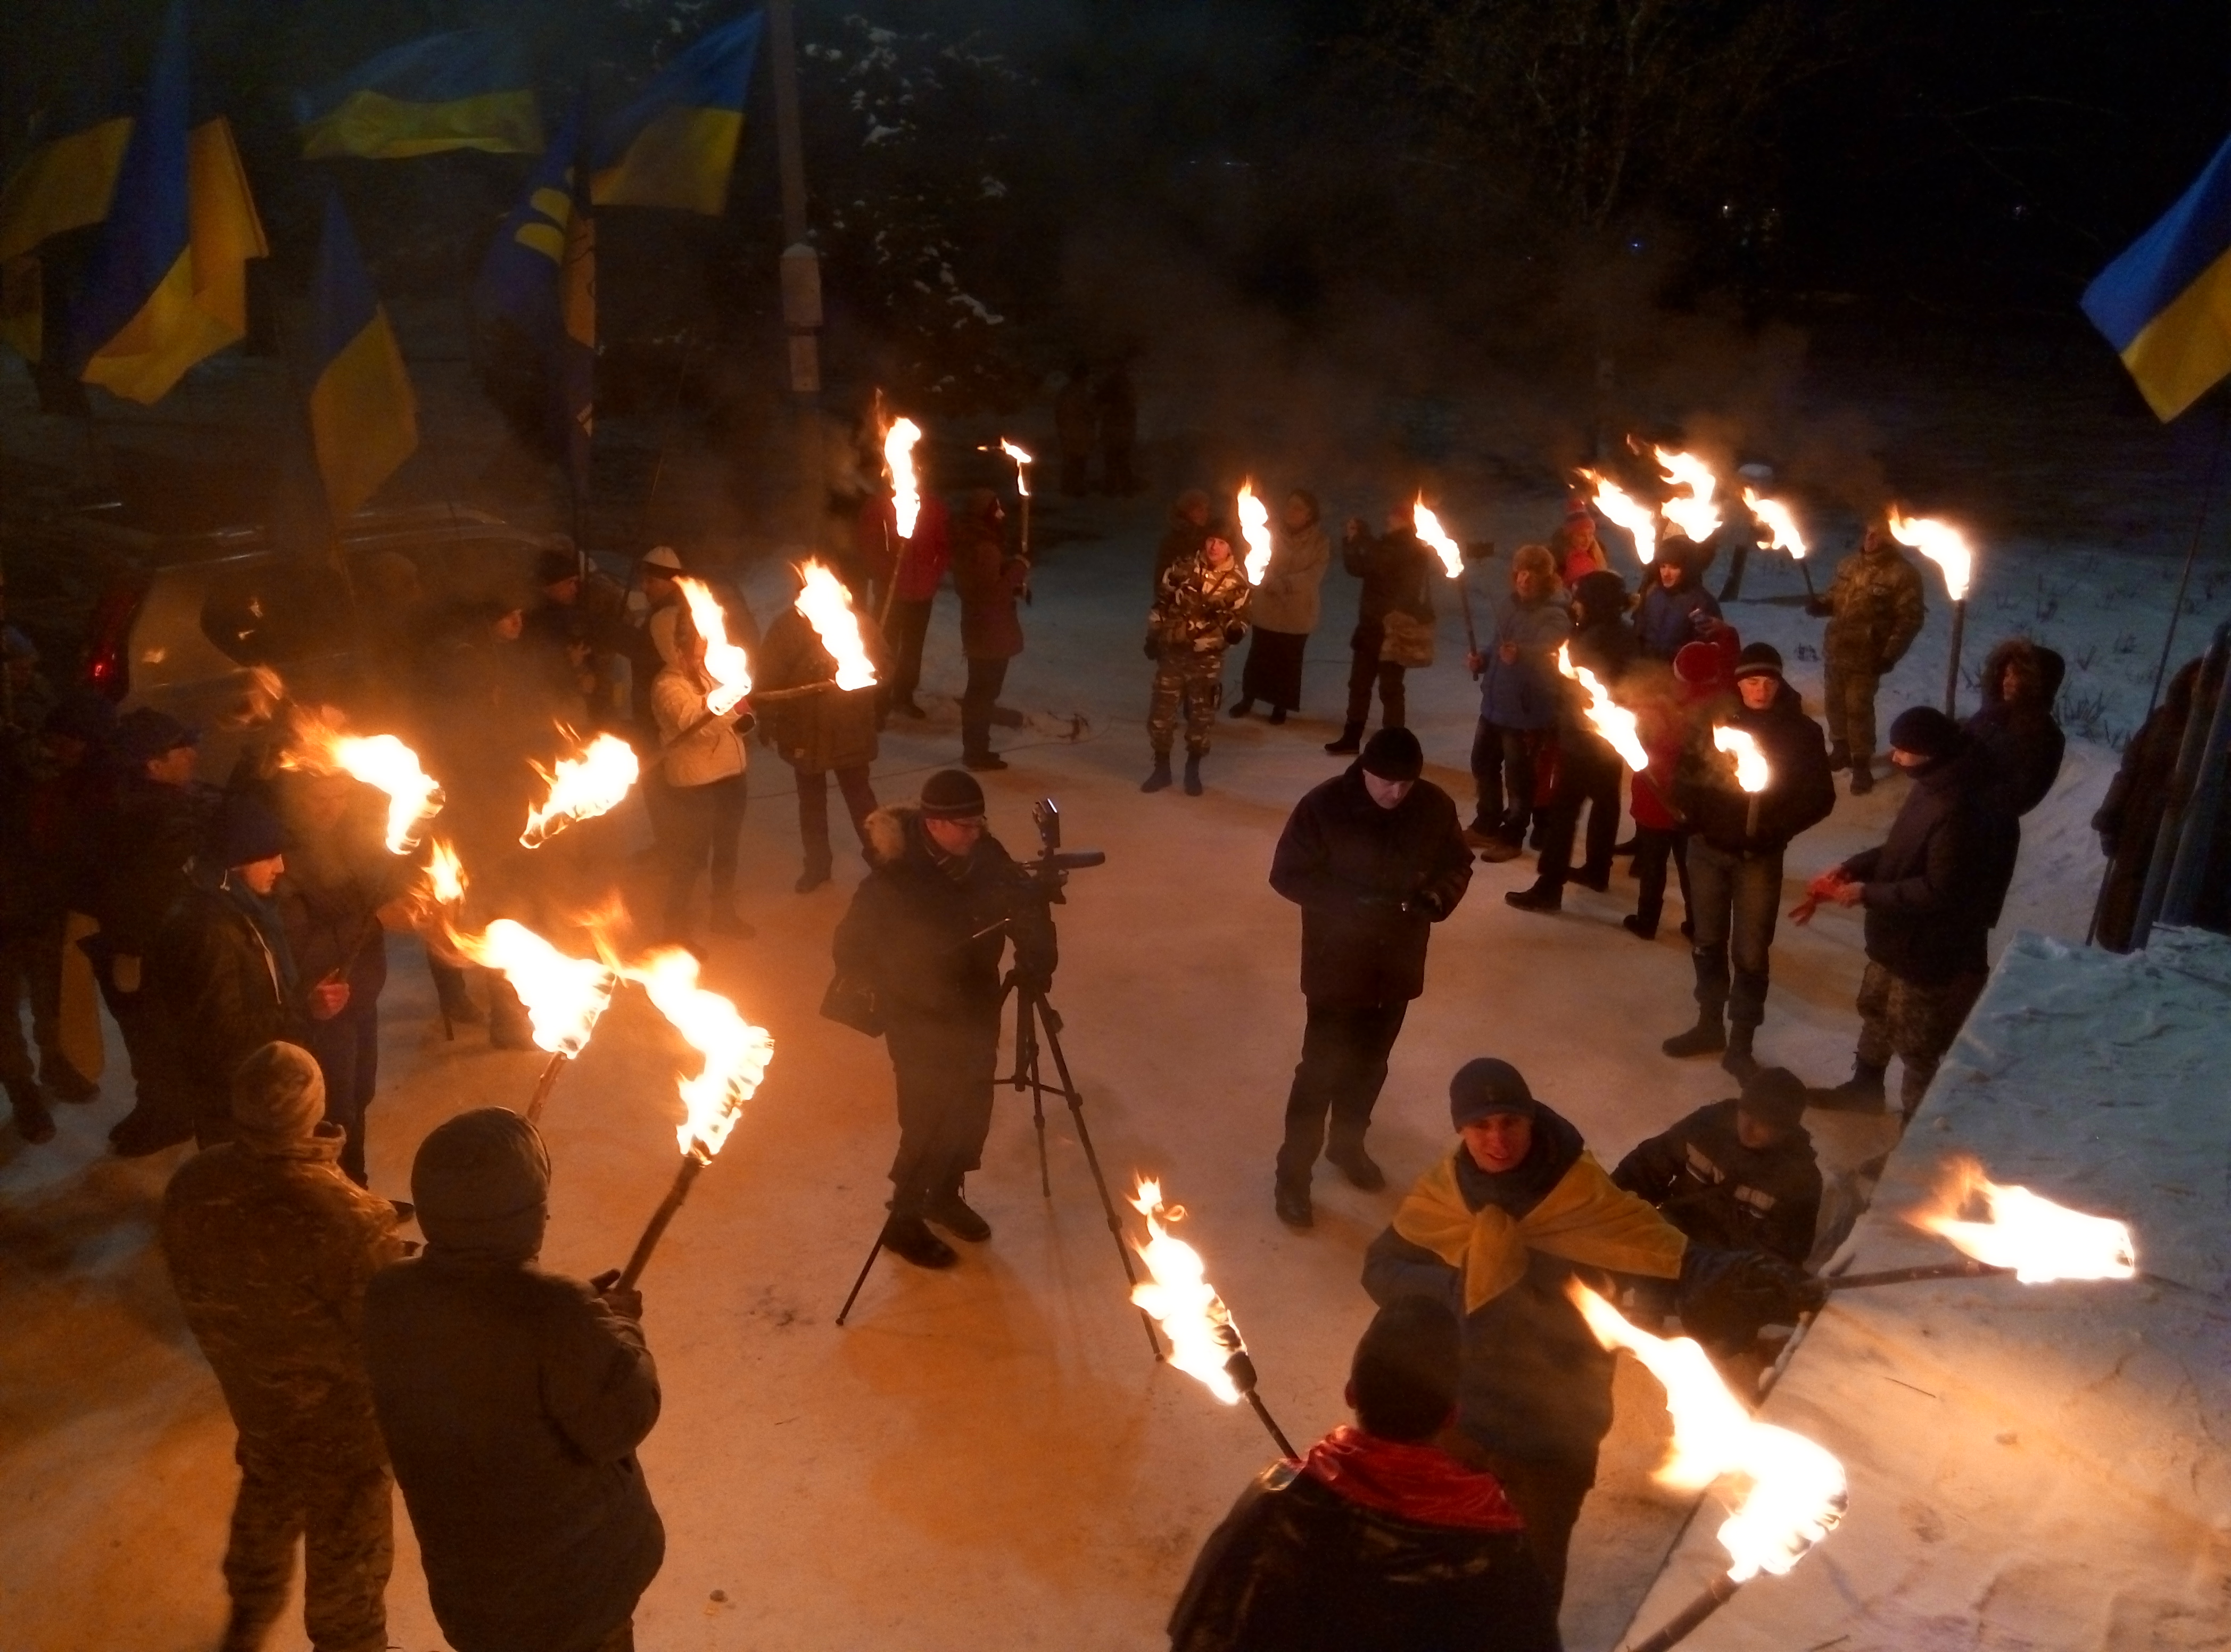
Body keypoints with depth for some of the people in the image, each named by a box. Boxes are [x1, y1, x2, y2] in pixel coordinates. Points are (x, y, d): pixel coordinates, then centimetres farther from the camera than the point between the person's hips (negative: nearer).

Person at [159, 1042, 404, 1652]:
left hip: (248, 1386, 6)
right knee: (345, 1535, 19)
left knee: (267, 1493, 34)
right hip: (335, 1406, -6)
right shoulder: (345, 1217, -39)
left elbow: (195, 1289, -1)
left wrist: (236, 1352, 16)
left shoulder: (191, 1186, -19)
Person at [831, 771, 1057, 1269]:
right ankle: (904, 1220, 22)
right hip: (922, 1021, -6)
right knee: (930, 1122, 0)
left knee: (972, 1113, 15)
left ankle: (946, 1196, 39)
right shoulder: (895, 878, -25)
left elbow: (1023, 908, -7)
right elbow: (852, 948, -15)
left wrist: (1038, 958, -23)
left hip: (976, 1009, 6)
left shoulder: (983, 854, -10)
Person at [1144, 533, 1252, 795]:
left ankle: (1193, 771, 26)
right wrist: (1153, 637, 7)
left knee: (1202, 715, 7)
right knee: (1161, 711, 4)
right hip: (1172, 652, 1)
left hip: (1207, 659, -1)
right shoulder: (1183, 569, -2)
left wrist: (1234, 630, -21)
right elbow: (1162, 604, 9)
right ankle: (1162, 768, 20)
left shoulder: (1238, 582, -6)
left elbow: (1240, 619, 2)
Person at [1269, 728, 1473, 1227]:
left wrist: (1438, 898, -14)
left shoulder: (1435, 807, -7)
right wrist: (1353, 904, -23)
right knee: (1321, 1068, 0)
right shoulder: (1323, 806, -18)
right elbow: (1288, 875, -13)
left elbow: (1458, 864, 7)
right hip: (1337, 963, -4)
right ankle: (1293, 1174, 13)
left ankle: (1347, 1144, 42)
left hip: (1397, 961, 4)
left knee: (1370, 1063, 19)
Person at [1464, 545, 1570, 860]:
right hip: (1494, 703, 8)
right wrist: (1484, 660, 4)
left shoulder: (1554, 616, -17)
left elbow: (1549, 653, -35)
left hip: (1527, 710, -8)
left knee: (1518, 777, 2)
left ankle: (1512, 838, 16)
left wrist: (1521, 655, -54)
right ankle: (1486, 825, 36)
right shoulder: (1511, 606, 8)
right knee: (1483, 764, 19)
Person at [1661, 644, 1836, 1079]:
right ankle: (1709, 1026, 34)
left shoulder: (1801, 732, -8)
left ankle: (1740, 1044, 16)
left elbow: (1820, 796, -8)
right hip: (1708, 849, 3)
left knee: (1751, 953, 3)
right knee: (1707, 943, 16)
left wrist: (1777, 829, -20)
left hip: (1759, 858, -2)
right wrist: (1696, 817, -15)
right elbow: (1685, 773, 2)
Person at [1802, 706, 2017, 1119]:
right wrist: (1851, 868, 0)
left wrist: (1867, 893, -21)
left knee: (1915, 1043, 7)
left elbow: (1939, 892, -27)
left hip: (1932, 949, -10)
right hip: (1899, 935, 10)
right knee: (1876, 1009, 28)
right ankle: (1865, 1086, 50)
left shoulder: (1960, 812, -33)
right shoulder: (1933, 785, -2)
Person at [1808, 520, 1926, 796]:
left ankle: (1862, 765, 10)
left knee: (1858, 709, -3)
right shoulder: (1849, 564, 8)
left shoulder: (1903, 574, -12)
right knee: (1834, 703, 17)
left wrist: (1890, 655, -18)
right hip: (1835, 649, 7)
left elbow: (1910, 619, -13)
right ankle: (1841, 750, 36)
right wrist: (1820, 605, -3)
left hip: (1866, 656, -6)